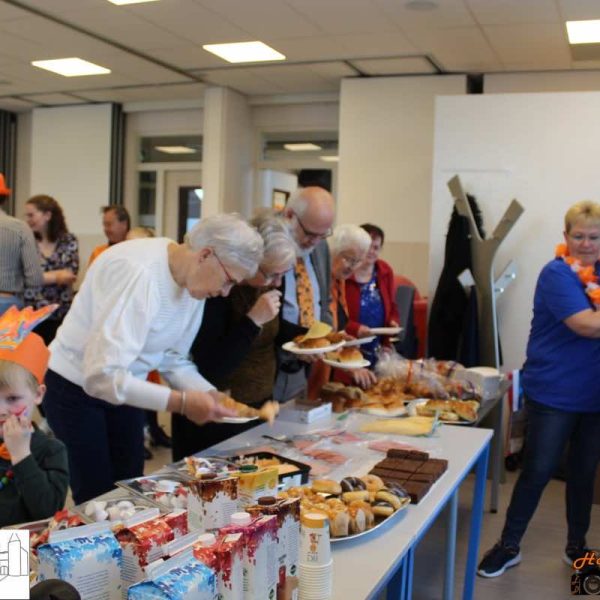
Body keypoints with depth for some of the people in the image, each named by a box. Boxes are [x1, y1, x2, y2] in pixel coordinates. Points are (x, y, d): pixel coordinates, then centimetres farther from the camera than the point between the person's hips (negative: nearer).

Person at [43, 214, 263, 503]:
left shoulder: (194, 280, -6)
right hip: (77, 389, -7)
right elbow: (102, 375, -35)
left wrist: (211, 395, -12)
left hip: (124, 388, 7)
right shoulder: (138, 271, -31)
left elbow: (173, 357, 3)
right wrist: (180, 402, -33)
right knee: (98, 499, 2)